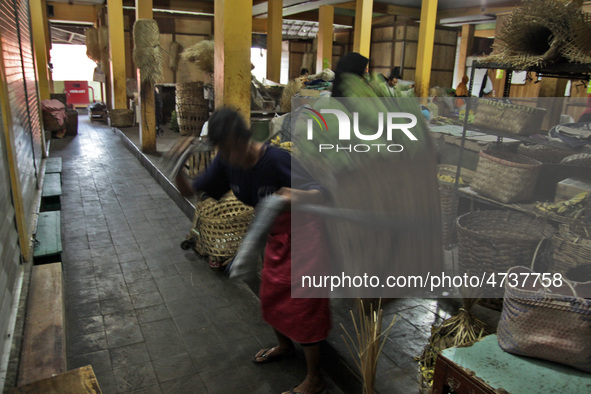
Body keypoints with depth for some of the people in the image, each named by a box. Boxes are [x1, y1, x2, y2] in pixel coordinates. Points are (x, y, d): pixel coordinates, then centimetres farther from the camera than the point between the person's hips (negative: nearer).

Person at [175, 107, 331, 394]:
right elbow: (190, 191, -4)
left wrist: (297, 196, -55)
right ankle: (284, 346, 50)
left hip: (302, 233, -7)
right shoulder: (226, 162, -11)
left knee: (302, 304, 1)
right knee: (271, 297, 21)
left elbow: (320, 194, -33)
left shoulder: (276, 160, -32)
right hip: (276, 234, 7)